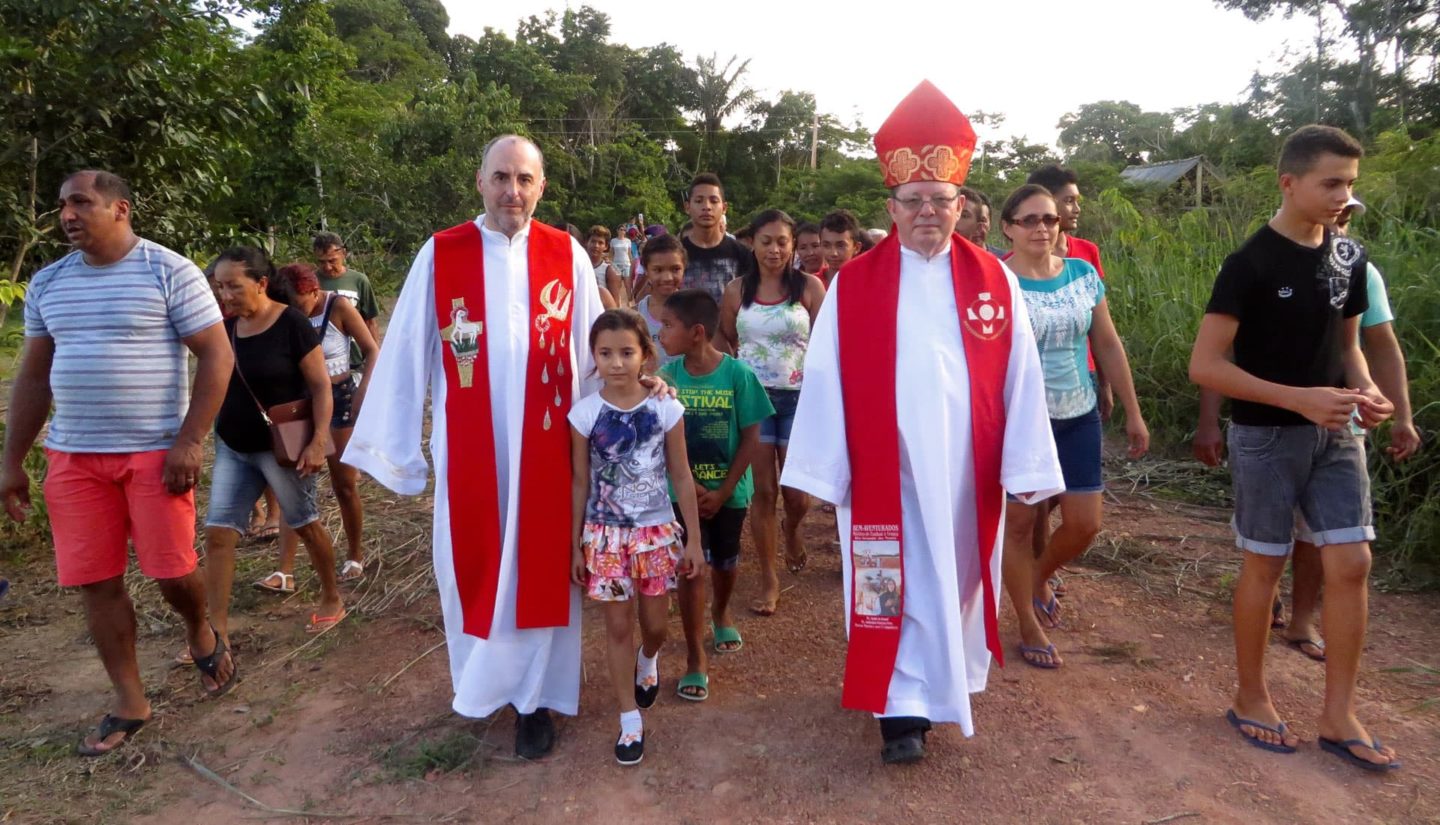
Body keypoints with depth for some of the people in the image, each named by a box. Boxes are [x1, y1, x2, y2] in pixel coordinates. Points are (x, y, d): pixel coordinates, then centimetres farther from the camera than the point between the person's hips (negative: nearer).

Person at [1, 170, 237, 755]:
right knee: (95, 582, 5)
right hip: (73, 457, 5)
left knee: (171, 571, -2)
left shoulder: (170, 272, -6)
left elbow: (216, 357, -10)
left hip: (155, 453, -5)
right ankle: (130, 704, 18)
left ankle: (200, 632, 32)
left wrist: (189, 442, -17)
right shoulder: (47, 284, 11)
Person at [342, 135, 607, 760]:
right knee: (471, 564, 13)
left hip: (544, 447, 0)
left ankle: (534, 698, 22)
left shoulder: (569, 257, 0)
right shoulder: (440, 255, -1)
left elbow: (593, 357, 2)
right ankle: (481, 685, 35)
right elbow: (406, 354, -1)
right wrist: (394, 446, -1)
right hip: (467, 449, 1)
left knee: (539, 568, 7)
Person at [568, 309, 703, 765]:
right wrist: (575, 546, 3)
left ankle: (648, 660, 50)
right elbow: (580, 483, 0)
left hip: (657, 530, 0)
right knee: (617, 625, 7)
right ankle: (630, 720, 23)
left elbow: (681, 477, -2)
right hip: (605, 534, 0)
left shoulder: (666, 408, -9)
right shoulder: (584, 413, -8)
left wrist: (693, 539, -1)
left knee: (655, 622, 13)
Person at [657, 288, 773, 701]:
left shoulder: (738, 374, -15)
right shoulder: (668, 375, -8)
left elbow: (751, 440, -11)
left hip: (729, 490, 0)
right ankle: (695, 658, 12)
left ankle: (721, 613, 48)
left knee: (725, 562, 18)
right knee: (690, 568, 1)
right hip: (684, 490, 1)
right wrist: (692, 486, -13)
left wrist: (721, 492, -13)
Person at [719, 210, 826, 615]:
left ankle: (793, 530, 41)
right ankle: (769, 579, 17)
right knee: (762, 490, 4)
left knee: (797, 492, 3)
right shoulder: (737, 289, 3)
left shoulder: (809, 286, -3)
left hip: (799, 397, -1)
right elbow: (724, 341, 13)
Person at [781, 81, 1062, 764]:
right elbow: (826, 381, -4)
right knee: (900, 585, 3)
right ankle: (904, 708, 14)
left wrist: (1025, 469, -1)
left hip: (965, 467, 3)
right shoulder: (852, 284, -3)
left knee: (956, 578, 17)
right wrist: (823, 470, -5)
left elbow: (1020, 381, 1)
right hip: (886, 469, -2)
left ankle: (942, 678, 38)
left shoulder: (995, 282, 2)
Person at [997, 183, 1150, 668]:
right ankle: (1029, 627, 24)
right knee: (1019, 521, 5)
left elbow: (1108, 346, 9)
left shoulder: (1084, 274, 3)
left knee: (1085, 524, 6)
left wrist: (1133, 412, 9)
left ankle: (1039, 578, 38)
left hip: (1079, 417, 4)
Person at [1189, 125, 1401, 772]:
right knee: (1265, 566, 4)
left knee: (1351, 564, 3)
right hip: (1267, 436, -6)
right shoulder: (1251, 263, -14)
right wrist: (1298, 399, -24)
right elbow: (1204, 365, -18)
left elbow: (1347, 342, 16)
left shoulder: (1349, 256, 5)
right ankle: (1251, 699, 23)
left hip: (1334, 434, 6)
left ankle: (1337, 717, 15)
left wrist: (1366, 390, -5)